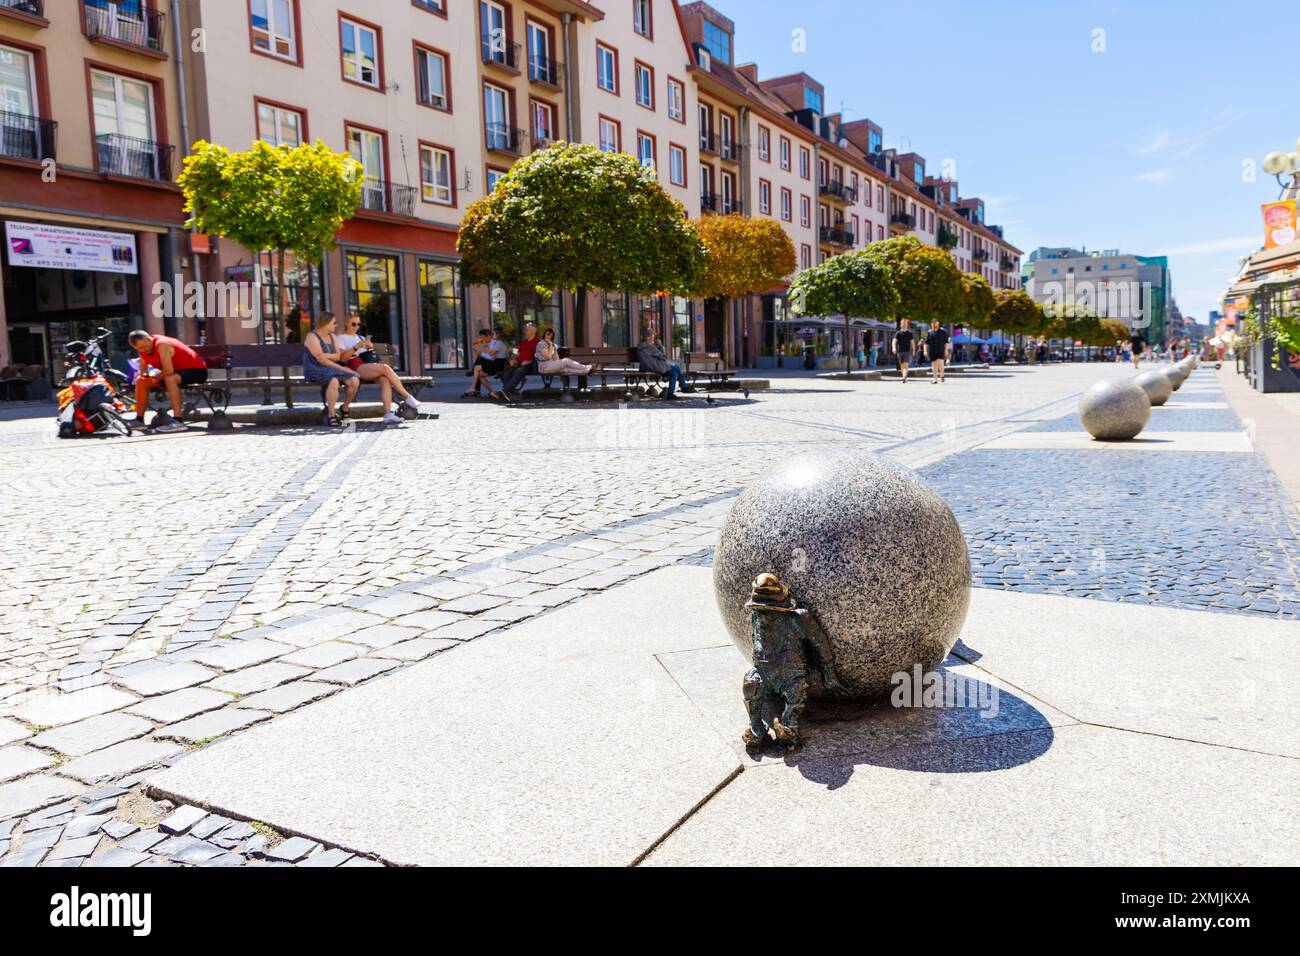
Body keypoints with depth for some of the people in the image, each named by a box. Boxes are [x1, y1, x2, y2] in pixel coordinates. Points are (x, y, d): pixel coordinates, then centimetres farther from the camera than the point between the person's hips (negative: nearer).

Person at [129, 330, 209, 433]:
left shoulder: (161, 345, -26)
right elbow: (143, 368, 14)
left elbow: (169, 371, -32)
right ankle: (139, 420, 14)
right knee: (141, 381, 7)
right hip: (177, 372, 10)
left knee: (169, 379, -39)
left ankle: (178, 421, -42)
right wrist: (143, 376, -8)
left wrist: (156, 378, -14)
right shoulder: (143, 349, 1)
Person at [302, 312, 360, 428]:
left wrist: (326, 355, -14)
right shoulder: (312, 337, -7)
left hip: (331, 369, 7)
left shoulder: (332, 336, 16)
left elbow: (338, 356, 5)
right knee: (334, 381, -39)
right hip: (315, 371, -7)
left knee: (354, 380, -20)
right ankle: (330, 416, -31)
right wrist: (341, 368, -17)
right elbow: (321, 359, -16)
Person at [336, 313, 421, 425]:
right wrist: (357, 347, -12)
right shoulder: (341, 338, 14)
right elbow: (342, 358, -2)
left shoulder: (361, 337, 34)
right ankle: (407, 397, -28)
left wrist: (370, 347, 6)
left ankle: (388, 414, -42)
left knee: (385, 380, -30)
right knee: (385, 368, -31)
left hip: (369, 364, 6)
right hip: (356, 368, -6)